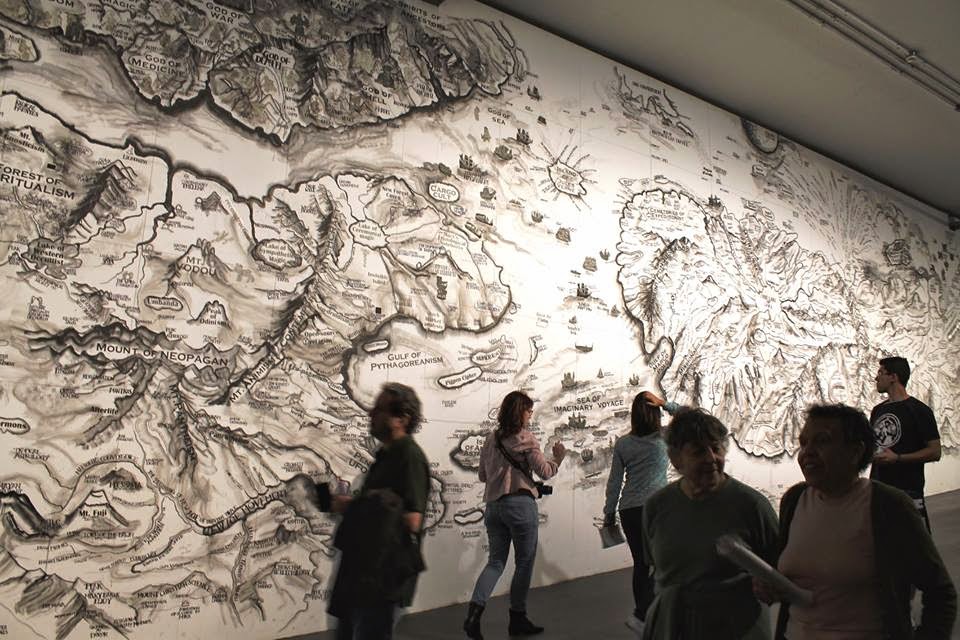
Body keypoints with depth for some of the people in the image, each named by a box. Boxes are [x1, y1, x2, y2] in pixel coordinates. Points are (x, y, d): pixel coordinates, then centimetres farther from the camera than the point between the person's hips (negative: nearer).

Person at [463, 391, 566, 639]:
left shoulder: (491, 438, 10)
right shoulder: (525, 438, -8)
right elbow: (545, 471, -7)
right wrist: (558, 457, 10)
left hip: (493, 505, 6)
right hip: (520, 504, -6)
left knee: (496, 561, 11)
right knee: (525, 563, 9)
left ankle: (474, 610, -6)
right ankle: (518, 619, 18)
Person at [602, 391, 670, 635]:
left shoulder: (622, 444, -2)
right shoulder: (664, 438, -6)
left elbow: (614, 482, 2)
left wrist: (609, 513, 12)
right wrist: (664, 403, -4)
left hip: (629, 510, 2)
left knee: (641, 564, 13)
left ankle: (644, 615, 20)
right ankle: (641, 615, 0)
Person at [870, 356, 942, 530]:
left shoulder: (919, 410, -6)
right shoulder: (878, 410, 13)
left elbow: (935, 452, -10)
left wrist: (897, 458, -20)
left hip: (908, 490, -6)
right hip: (877, 488, 6)